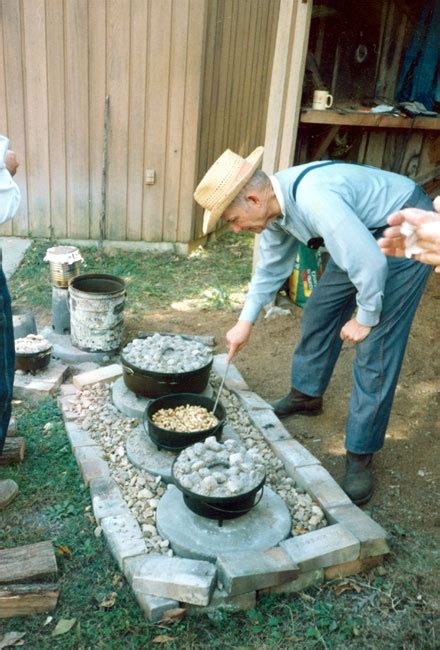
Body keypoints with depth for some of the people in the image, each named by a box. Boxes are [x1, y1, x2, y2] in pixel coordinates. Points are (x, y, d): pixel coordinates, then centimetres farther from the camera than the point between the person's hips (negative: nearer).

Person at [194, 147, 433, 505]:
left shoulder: (315, 200, -36)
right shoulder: (275, 205, -6)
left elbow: (370, 263, -34)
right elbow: (271, 266, 9)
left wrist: (365, 318, -18)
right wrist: (246, 321, 11)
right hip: (363, 233, 9)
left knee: (375, 347, -11)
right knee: (319, 311, 14)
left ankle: (361, 455, 0)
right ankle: (307, 395, 36)